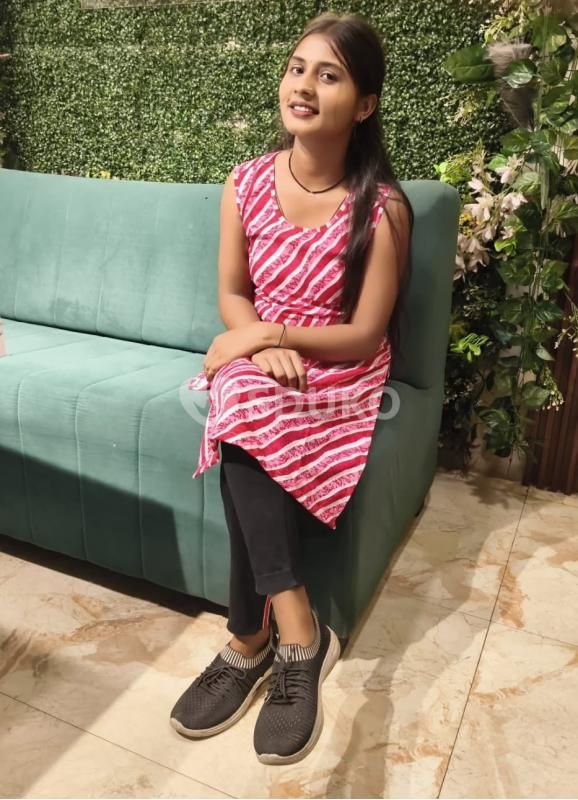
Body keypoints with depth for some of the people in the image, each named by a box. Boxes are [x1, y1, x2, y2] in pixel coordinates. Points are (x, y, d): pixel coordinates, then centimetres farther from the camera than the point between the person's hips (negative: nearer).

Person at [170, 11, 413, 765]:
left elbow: (364, 336, -12)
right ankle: (299, 637, -22)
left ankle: (251, 643, -15)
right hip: (258, 356, 3)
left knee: (247, 430, -31)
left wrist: (274, 334, -20)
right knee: (247, 409, -31)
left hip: (339, 374, -3)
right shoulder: (247, 182, 0)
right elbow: (232, 295, 4)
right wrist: (259, 344, -16)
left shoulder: (381, 206, -12)